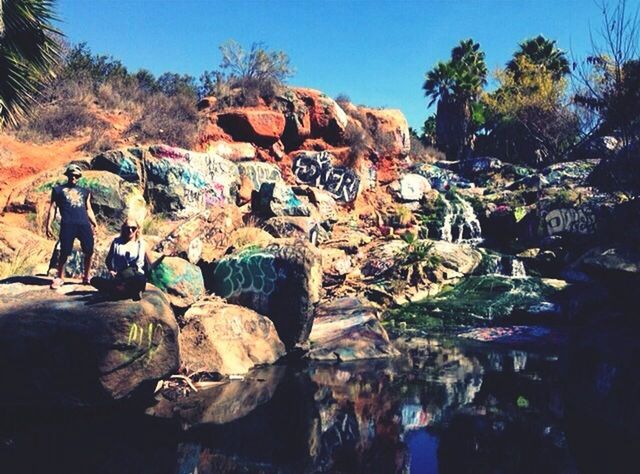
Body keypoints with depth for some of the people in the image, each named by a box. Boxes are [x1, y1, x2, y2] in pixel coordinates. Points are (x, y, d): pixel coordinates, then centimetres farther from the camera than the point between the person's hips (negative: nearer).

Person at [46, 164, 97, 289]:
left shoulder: (85, 191, 24)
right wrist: (49, 225, 4)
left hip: (84, 224, 3)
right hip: (67, 224, -3)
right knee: (64, 252, -6)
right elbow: (53, 208, 12)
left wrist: (95, 224, 13)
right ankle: (59, 277, 12)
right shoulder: (58, 189, 17)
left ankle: (86, 277, 12)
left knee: (89, 251, -4)